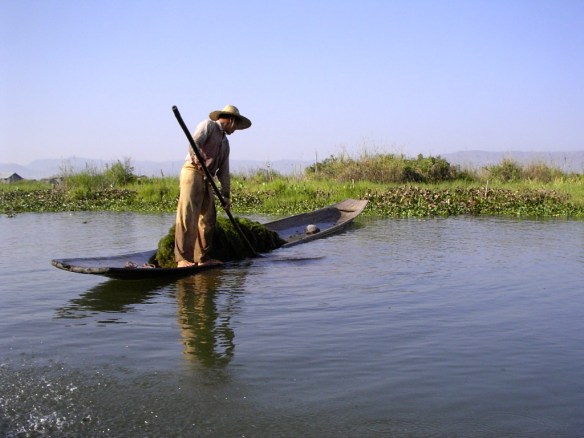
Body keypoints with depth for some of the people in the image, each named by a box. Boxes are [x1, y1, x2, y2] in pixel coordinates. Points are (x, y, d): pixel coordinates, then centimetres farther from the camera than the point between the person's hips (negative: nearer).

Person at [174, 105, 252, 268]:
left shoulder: (225, 143, 26)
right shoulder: (208, 125, 4)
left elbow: (224, 171, 20)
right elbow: (194, 144, -13)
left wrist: (226, 195, 13)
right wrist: (198, 159, -30)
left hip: (206, 179, 9)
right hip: (192, 172, -9)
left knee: (208, 218, 6)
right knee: (188, 216, -14)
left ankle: (203, 257, 11)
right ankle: (182, 259, -18)